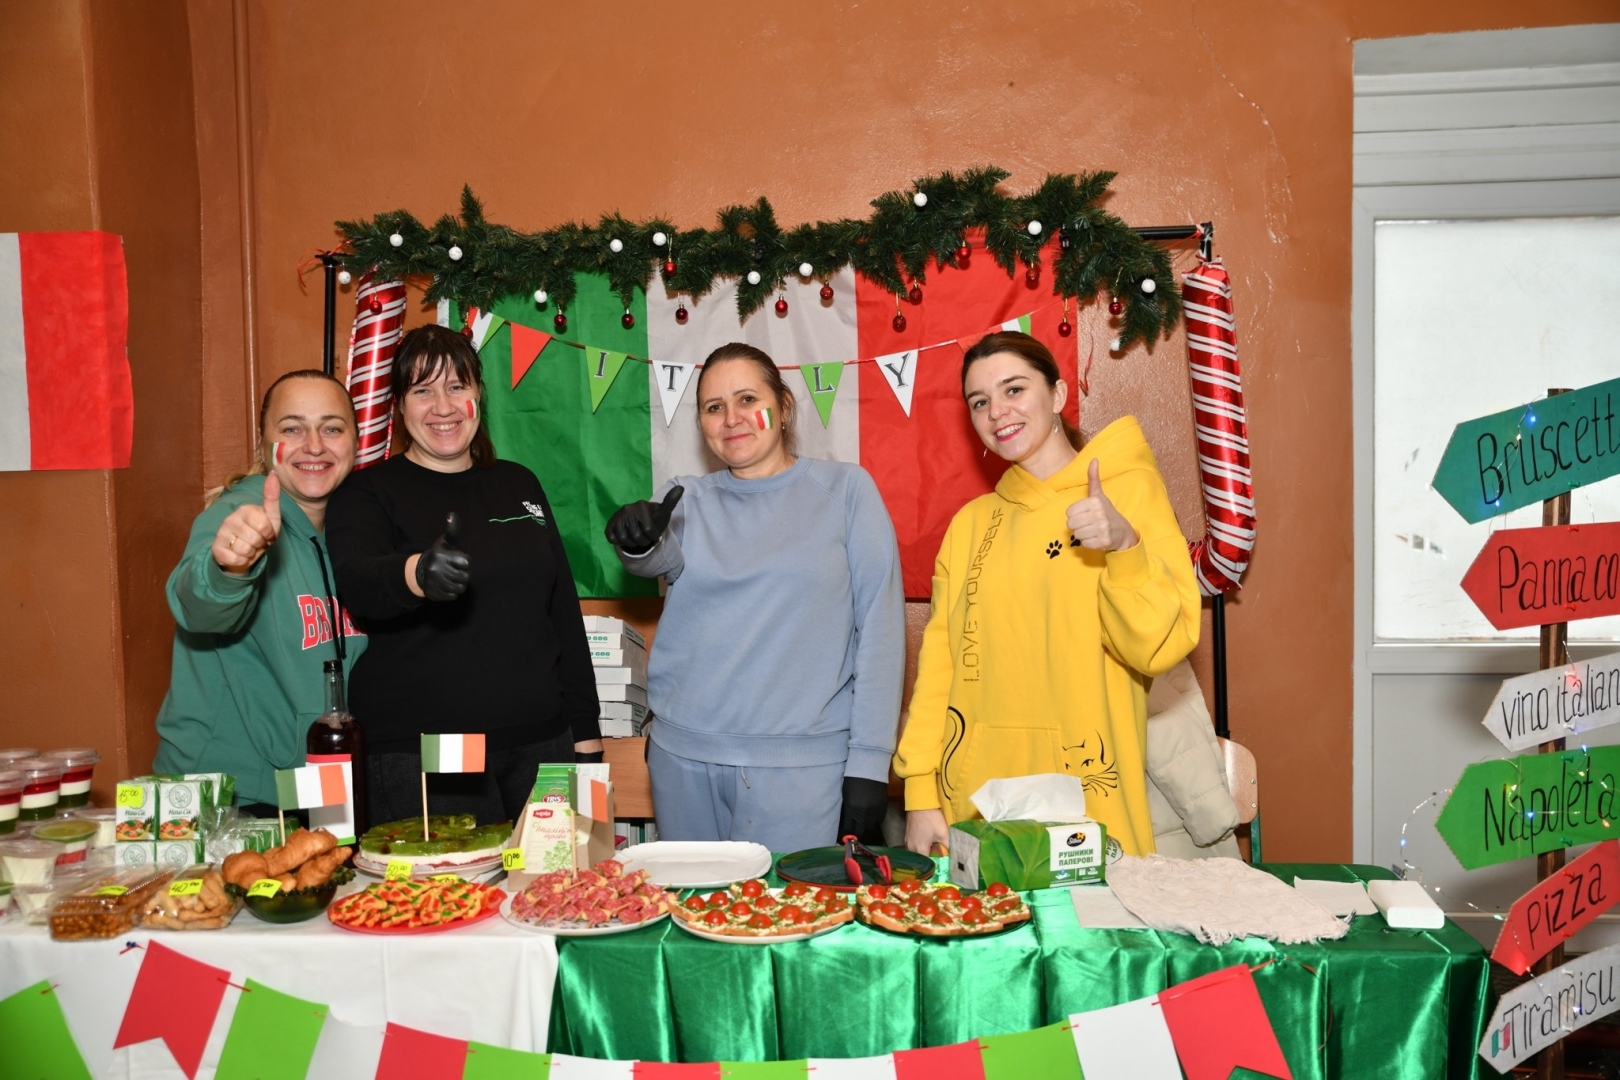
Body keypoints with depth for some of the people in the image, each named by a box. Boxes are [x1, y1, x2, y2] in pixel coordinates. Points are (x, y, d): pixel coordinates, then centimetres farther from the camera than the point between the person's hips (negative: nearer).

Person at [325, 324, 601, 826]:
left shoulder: (518, 484, 13)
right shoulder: (368, 493, 0)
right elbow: (357, 583, -21)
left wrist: (585, 731, 10)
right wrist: (417, 574, -44)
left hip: (539, 745, 4)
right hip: (419, 758, -4)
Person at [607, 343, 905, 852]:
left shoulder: (844, 487, 2)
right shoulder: (688, 498, 11)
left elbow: (881, 625, -2)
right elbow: (665, 558, -11)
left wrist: (869, 761, -7)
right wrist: (638, 542, -34)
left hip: (801, 761, -3)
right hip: (682, 756, 3)